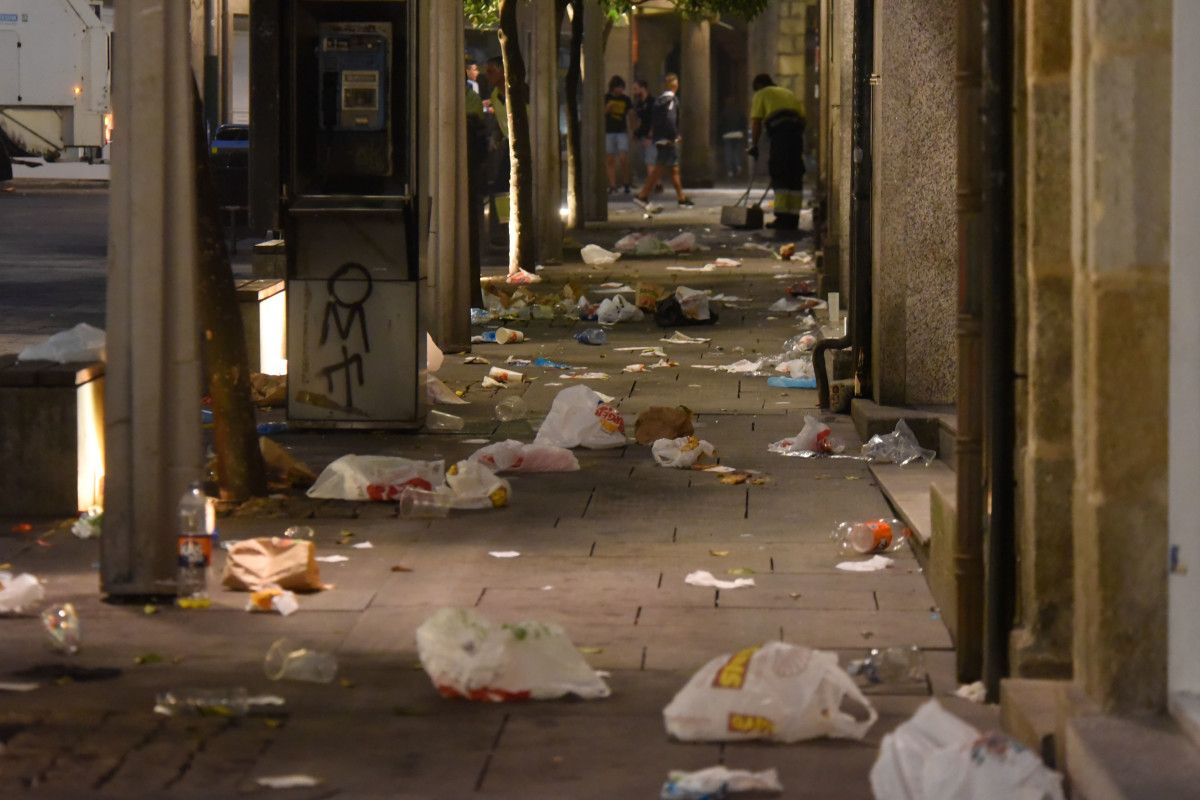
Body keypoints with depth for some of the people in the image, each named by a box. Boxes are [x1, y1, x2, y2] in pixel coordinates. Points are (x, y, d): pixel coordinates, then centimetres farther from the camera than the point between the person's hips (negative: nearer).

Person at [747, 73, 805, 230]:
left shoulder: (761, 95, 14)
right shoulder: (788, 93, 31)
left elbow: (756, 122, 6)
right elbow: (802, 116, 23)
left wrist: (754, 145, 10)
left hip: (780, 130, -6)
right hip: (797, 130, 6)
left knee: (780, 176, -6)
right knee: (795, 177, 9)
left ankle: (782, 217, -14)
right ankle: (793, 218, 8)